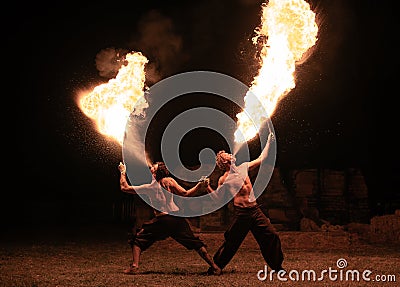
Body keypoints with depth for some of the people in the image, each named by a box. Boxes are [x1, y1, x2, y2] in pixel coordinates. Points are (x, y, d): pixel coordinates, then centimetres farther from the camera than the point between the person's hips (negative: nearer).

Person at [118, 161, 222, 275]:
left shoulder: (149, 187, 4)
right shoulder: (169, 181, 7)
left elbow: (124, 188, 10)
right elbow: (185, 194, -1)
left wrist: (122, 172, 23)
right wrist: (199, 186, 4)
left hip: (162, 220, -2)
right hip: (178, 219, 2)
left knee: (138, 240, 14)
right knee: (196, 243, 12)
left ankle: (134, 266, -1)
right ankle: (214, 267, 9)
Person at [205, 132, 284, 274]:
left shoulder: (243, 167, 11)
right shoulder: (224, 179, -3)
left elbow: (261, 159, 20)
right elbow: (216, 197, 2)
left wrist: (269, 143, 18)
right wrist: (207, 187, -14)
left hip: (255, 210, 5)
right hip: (241, 213, -5)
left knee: (271, 236, 2)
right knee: (230, 242, -1)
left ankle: (277, 266, 15)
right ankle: (216, 266, 15)